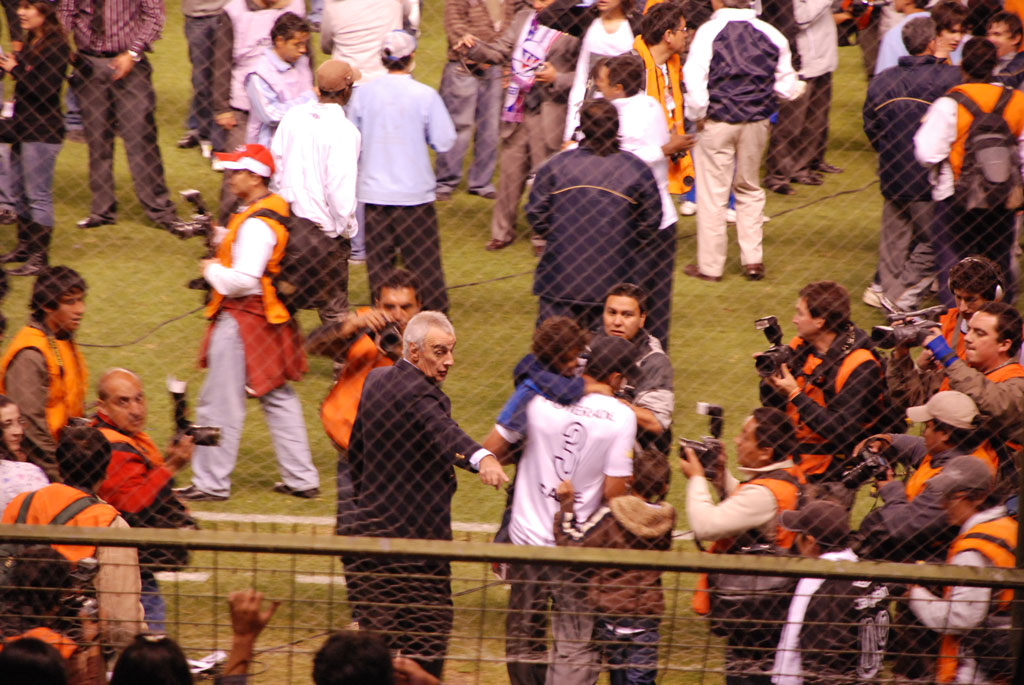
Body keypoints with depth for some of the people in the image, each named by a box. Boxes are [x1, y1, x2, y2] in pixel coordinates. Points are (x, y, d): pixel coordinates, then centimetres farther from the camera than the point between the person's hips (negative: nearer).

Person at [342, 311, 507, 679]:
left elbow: (355, 450, 21)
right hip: (415, 538, -9)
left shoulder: (375, 380, 10)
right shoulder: (417, 393, -18)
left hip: (371, 527, 9)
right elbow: (444, 432, -40)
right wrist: (481, 458, -58)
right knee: (426, 643, 0)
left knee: (373, 638, 15)